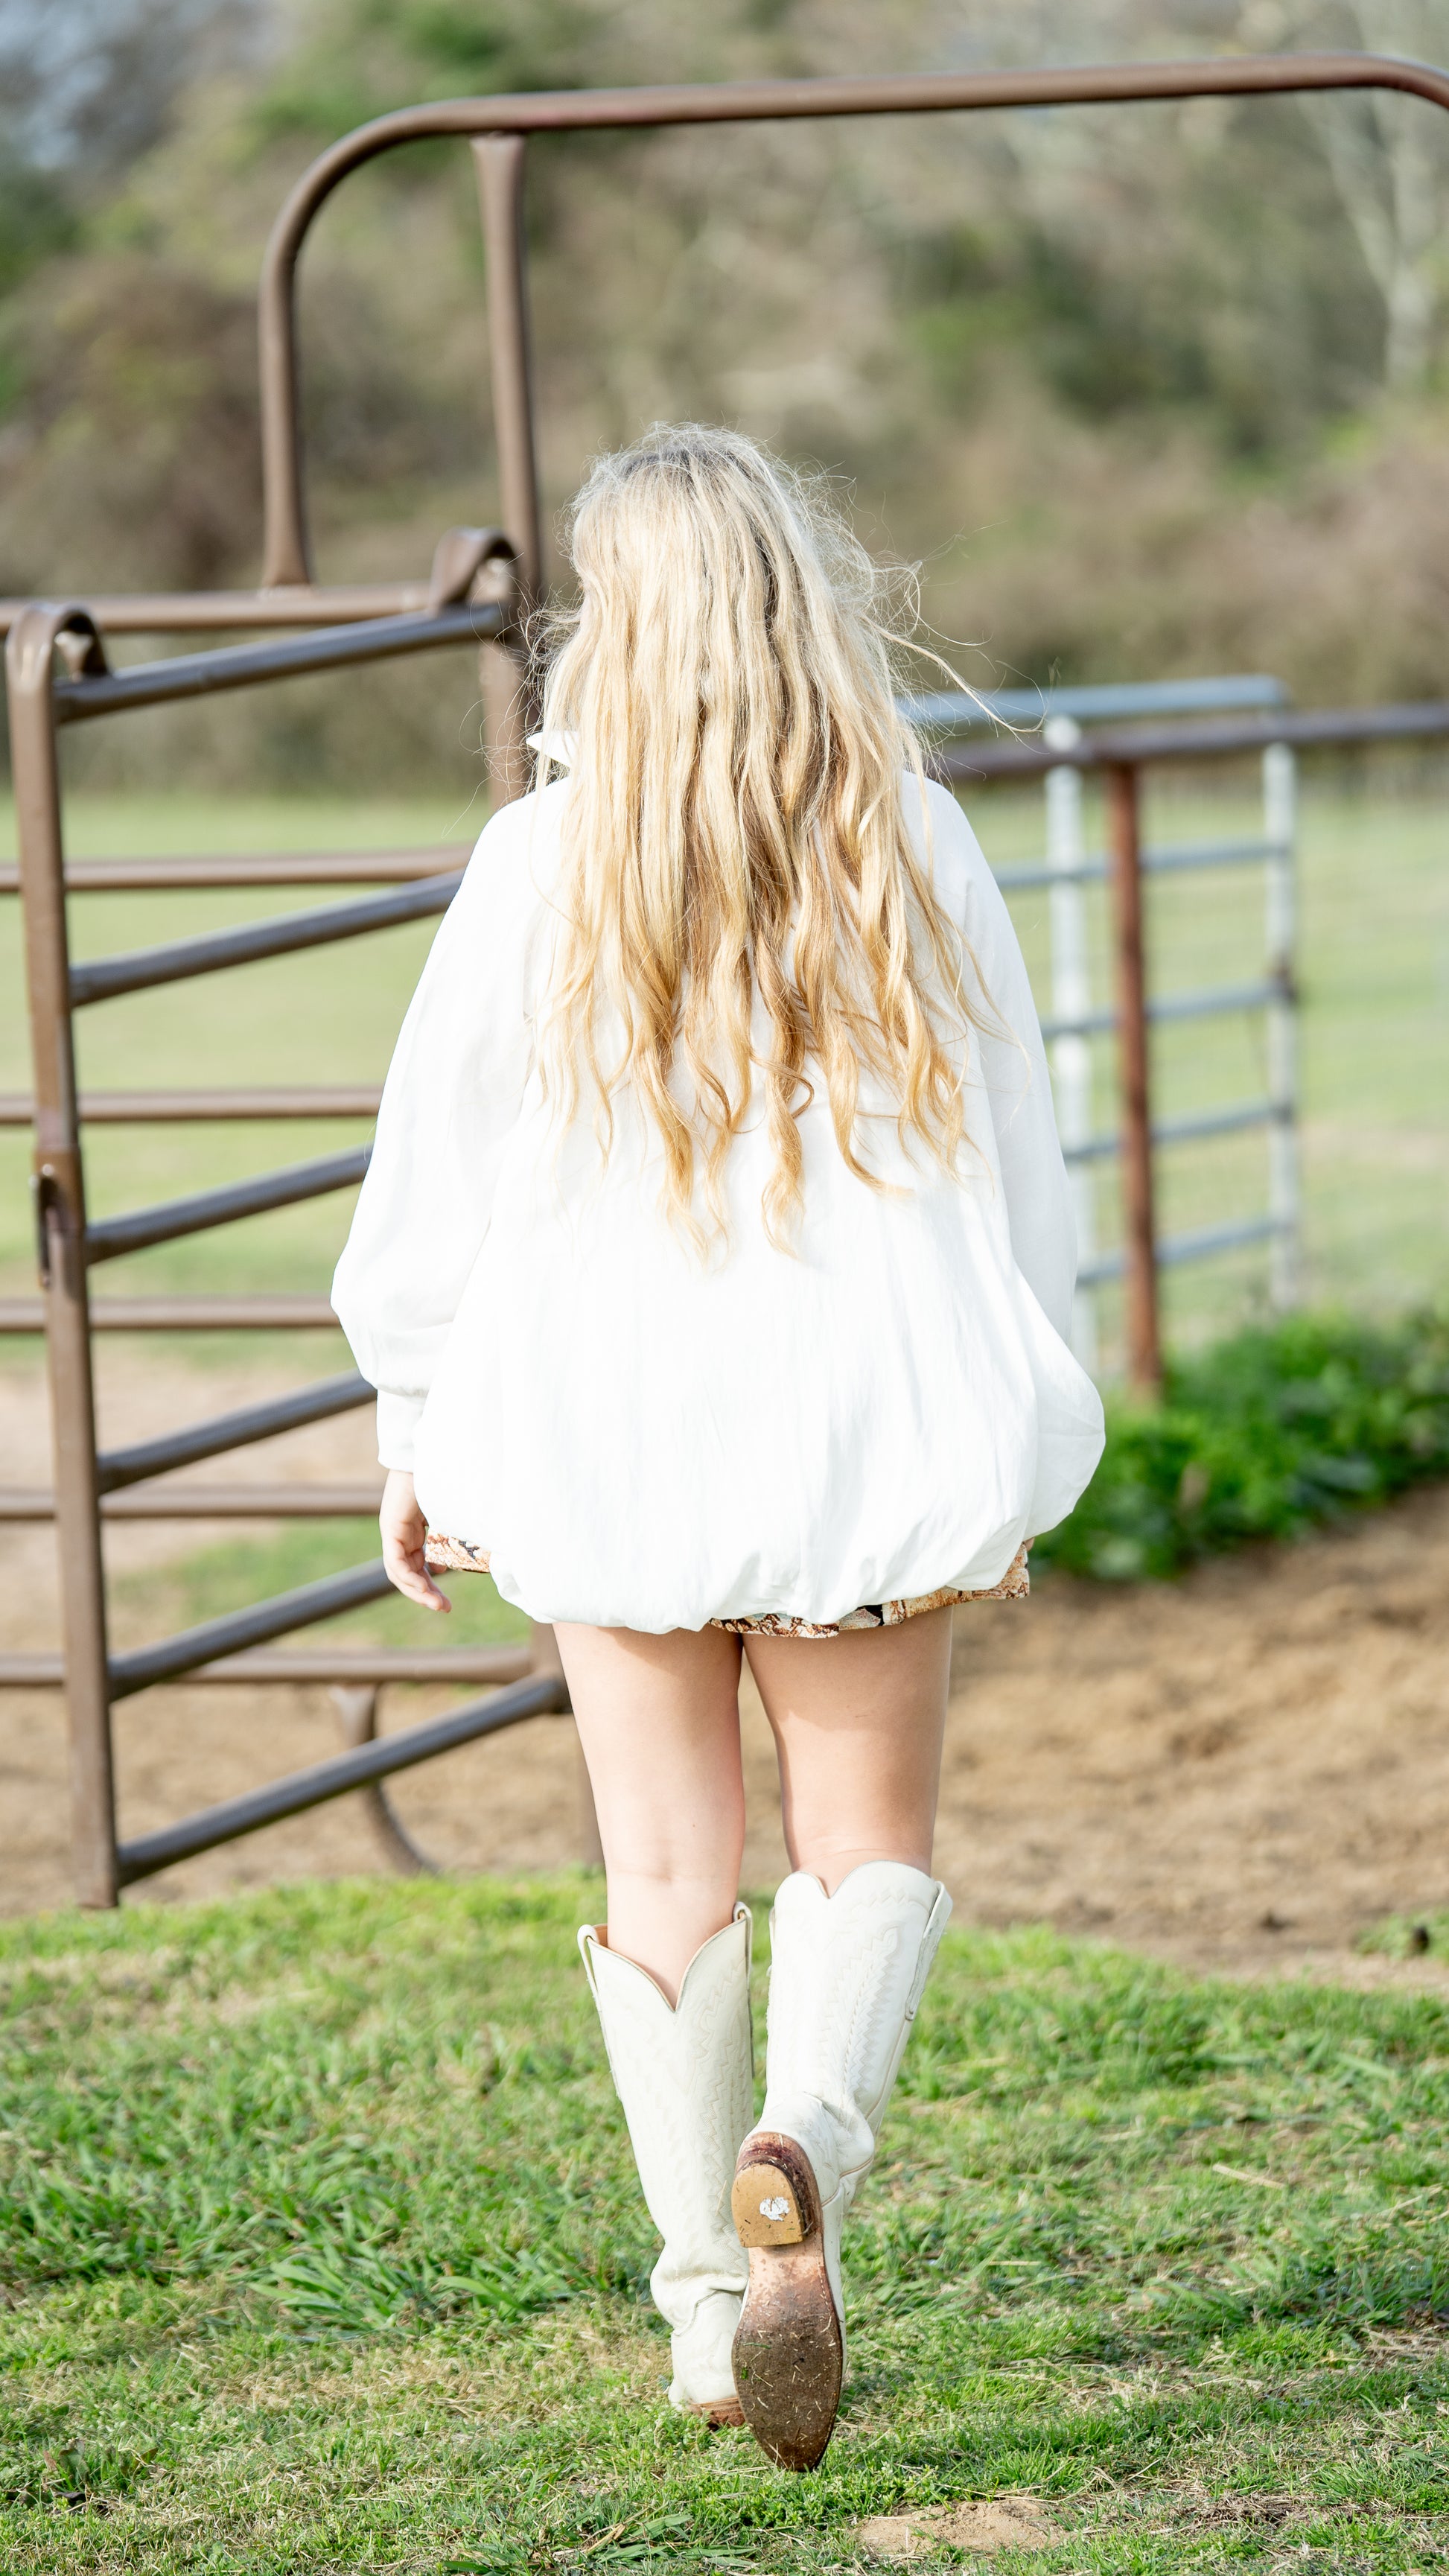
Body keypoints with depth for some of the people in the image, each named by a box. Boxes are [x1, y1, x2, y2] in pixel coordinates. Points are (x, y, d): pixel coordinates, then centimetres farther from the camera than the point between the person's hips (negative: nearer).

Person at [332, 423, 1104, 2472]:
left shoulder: (544, 864, -8)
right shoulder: (916, 847, -4)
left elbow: (441, 1162, -2)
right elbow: (1011, 1156, 2)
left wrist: (417, 1426, 11)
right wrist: (1010, 1455, 13)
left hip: (609, 1419, 0)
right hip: (871, 1416, 0)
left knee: (670, 1865, 11)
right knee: (874, 1841, 12)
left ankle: (712, 2316, 12)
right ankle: (808, 2136, -17)